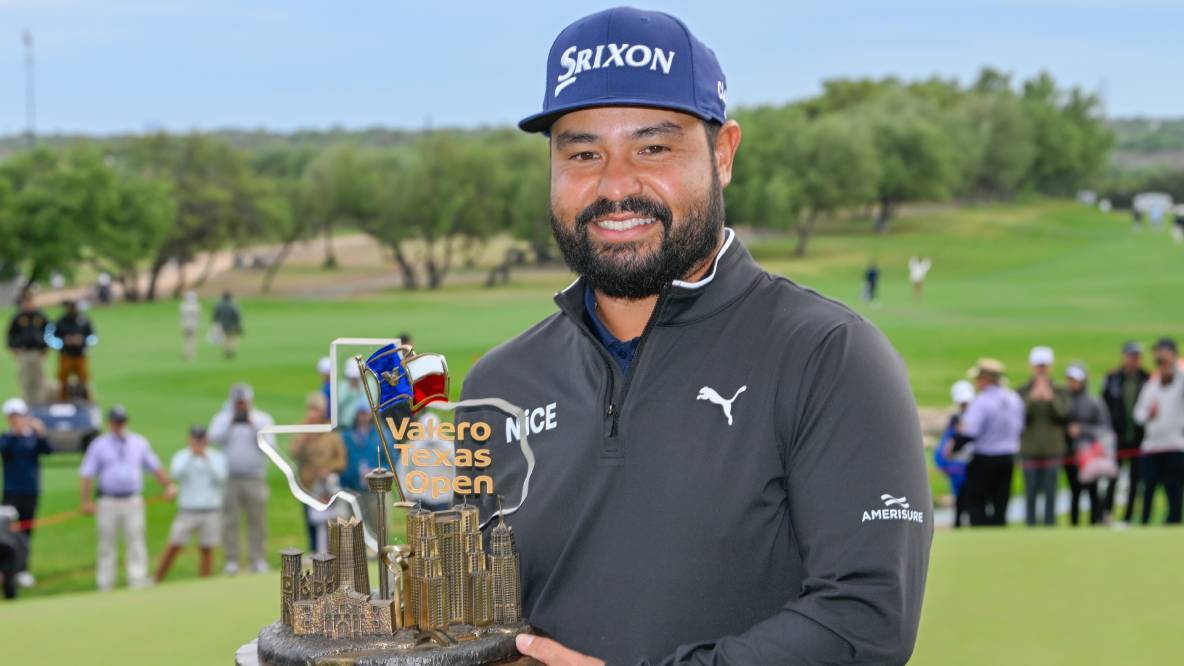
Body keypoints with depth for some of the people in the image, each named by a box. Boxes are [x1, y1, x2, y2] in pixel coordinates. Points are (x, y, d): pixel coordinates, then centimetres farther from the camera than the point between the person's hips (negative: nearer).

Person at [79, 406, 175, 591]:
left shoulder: (139, 443, 11)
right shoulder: (99, 445, 4)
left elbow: (155, 467, 13)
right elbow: (88, 475, 0)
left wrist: (169, 485, -1)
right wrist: (86, 501, -9)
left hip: (133, 501, 1)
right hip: (107, 503, -1)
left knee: (136, 542, -6)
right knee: (107, 545, 4)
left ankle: (138, 584, -7)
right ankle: (105, 586, 11)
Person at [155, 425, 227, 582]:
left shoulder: (217, 457, 3)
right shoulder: (181, 456, 2)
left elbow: (220, 477, -14)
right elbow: (176, 474, -18)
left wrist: (206, 457, -22)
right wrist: (191, 454, -24)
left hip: (211, 511, 1)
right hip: (187, 511, 0)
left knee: (207, 550, 3)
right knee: (173, 547, -5)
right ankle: (156, 581, 6)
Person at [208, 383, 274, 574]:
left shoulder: (263, 419, 8)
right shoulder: (222, 419, 10)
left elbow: (269, 444, -5)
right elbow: (214, 439, -7)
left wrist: (253, 425, -11)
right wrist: (230, 423, -12)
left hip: (255, 479, 0)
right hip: (228, 479, 0)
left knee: (257, 520, -2)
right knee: (229, 520, -4)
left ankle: (258, 560, 2)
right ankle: (231, 561, 0)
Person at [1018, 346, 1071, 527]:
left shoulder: (1060, 392, 6)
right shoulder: (1023, 392, 4)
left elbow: (1064, 414, -10)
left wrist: (1051, 398, -26)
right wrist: (1032, 399, -27)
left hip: (1053, 449, 1)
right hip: (1030, 450, -1)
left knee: (1051, 493, 3)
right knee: (1031, 493, 3)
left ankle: (1050, 524, 9)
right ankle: (1030, 525, 9)